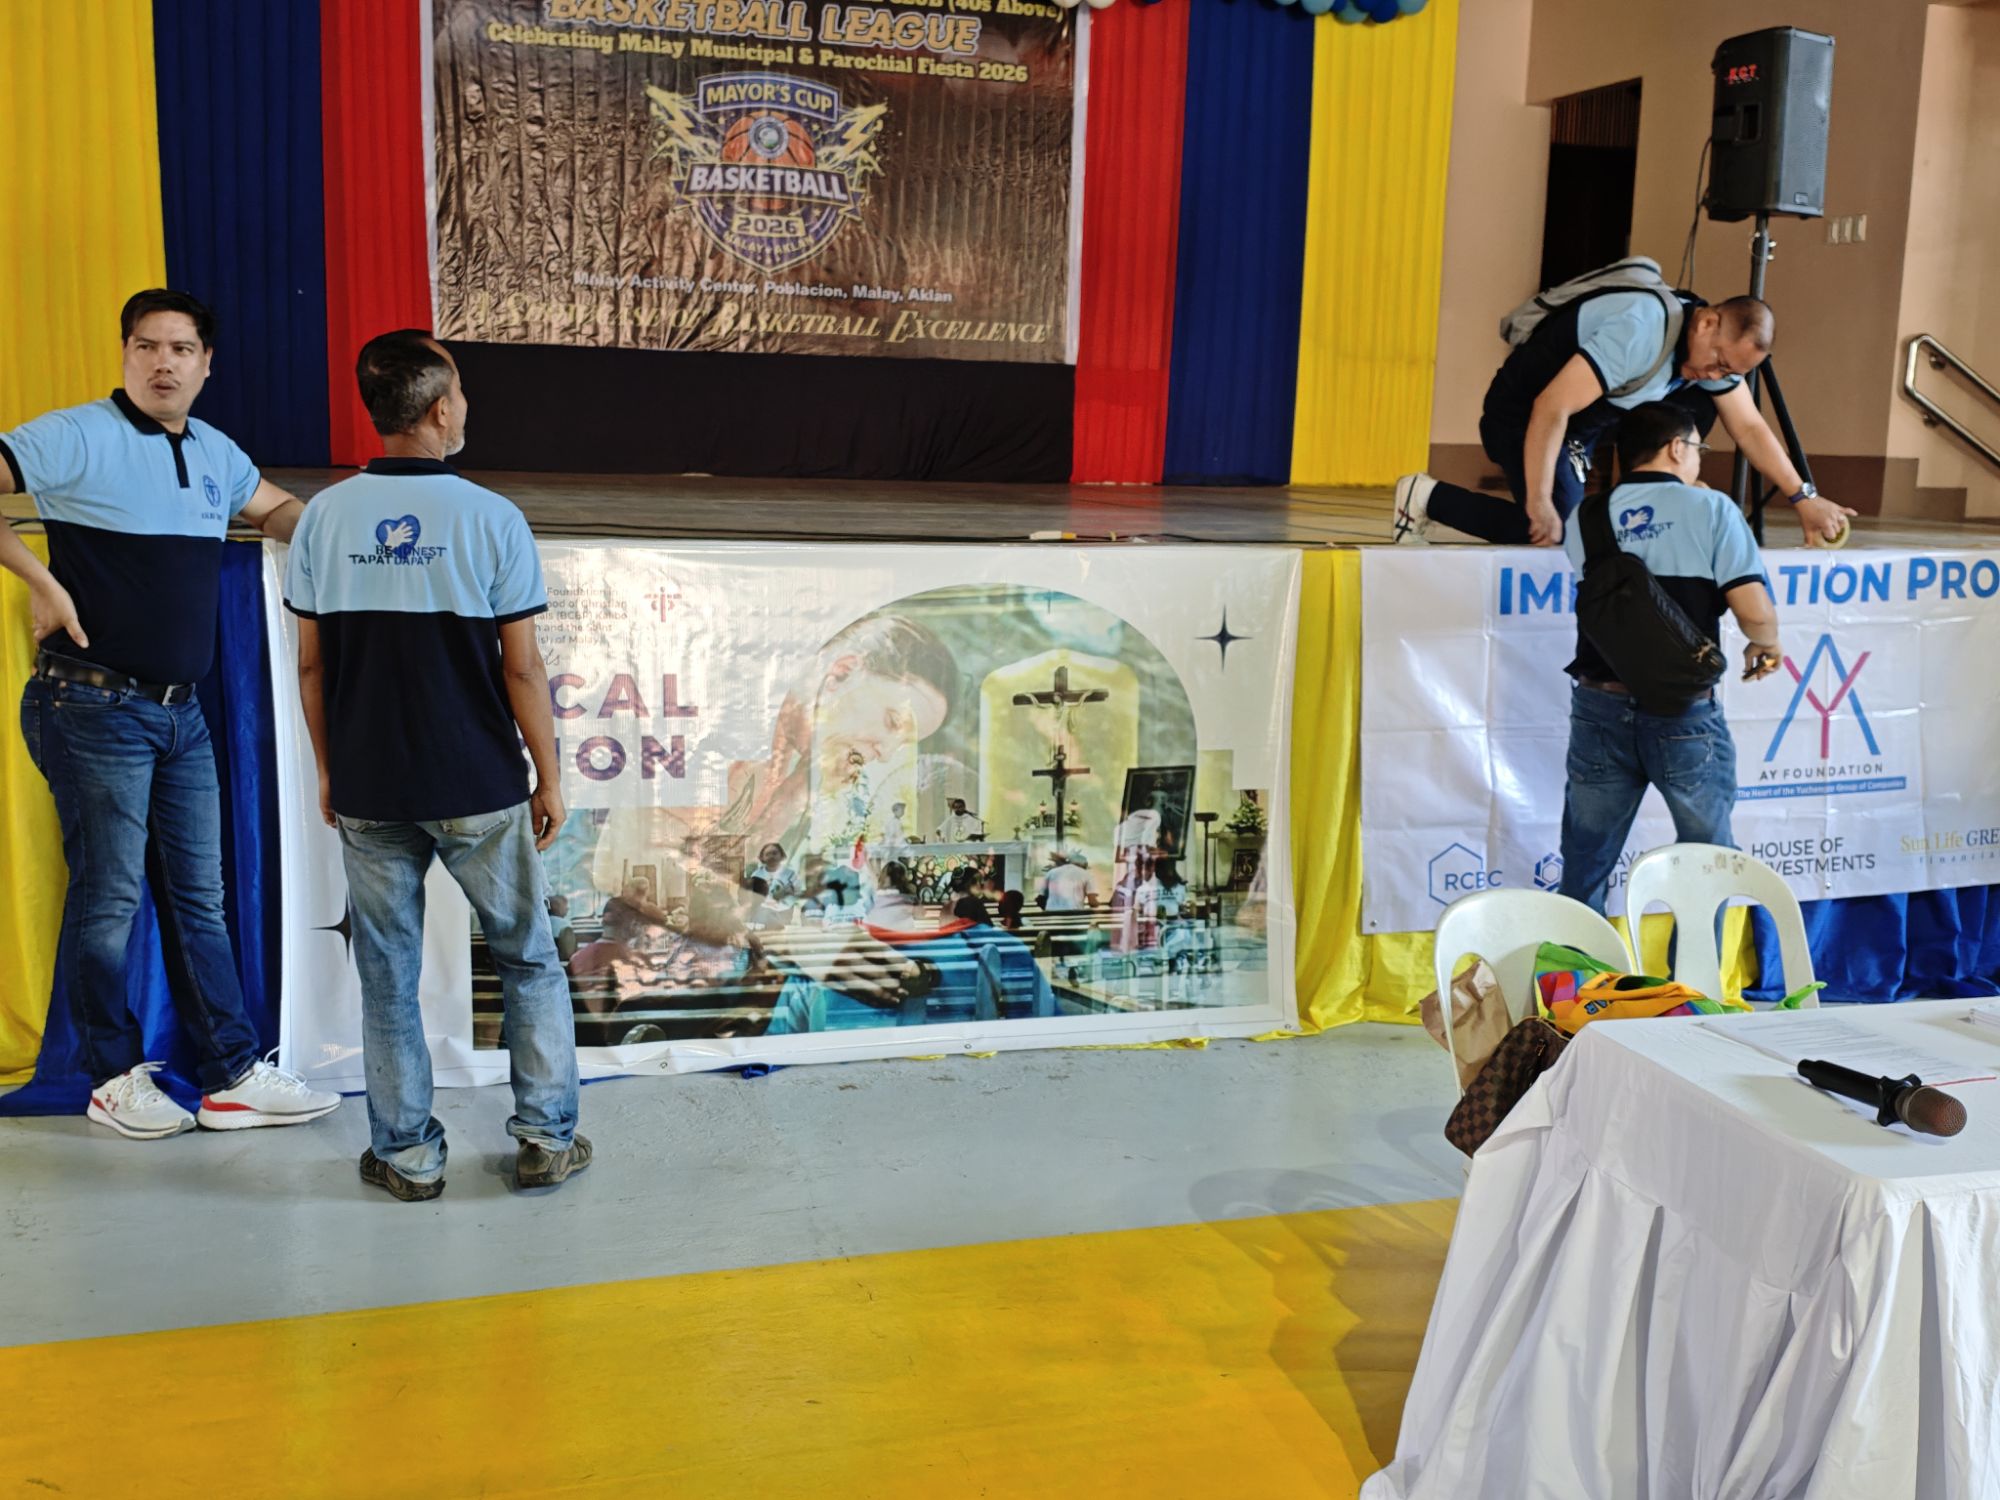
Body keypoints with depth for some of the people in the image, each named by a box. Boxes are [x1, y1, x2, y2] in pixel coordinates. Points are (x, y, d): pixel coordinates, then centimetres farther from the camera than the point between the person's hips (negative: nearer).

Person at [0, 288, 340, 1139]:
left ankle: (232, 1077, 15)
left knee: (199, 898, 9)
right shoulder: (77, 439, -8)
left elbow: (275, 509, 28)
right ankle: (114, 1078, 18)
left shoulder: (214, 454, 12)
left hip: (181, 713, 7)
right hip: (96, 709, -7)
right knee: (109, 899, 2)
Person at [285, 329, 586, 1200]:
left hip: (368, 792, 3)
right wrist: (549, 777, 1)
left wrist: (328, 769, 14)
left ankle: (407, 1153, 20)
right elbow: (521, 668, -9)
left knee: (388, 975, 12)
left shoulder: (326, 517, -1)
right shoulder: (490, 518, -10)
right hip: (479, 791, -2)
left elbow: (310, 663, 3)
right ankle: (547, 1139, 18)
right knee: (529, 961, 13)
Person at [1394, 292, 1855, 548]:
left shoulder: (1717, 346, -4)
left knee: (1694, 404, -5)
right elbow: (1551, 408, -35)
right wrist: (1539, 503, -35)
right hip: (1522, 416, -8)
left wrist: (1803, 498, -5)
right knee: (1561, 531, -21)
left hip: (1594, 422, 8)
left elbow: (1750, 428, 2)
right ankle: (1427, 498, -11)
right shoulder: (1642, 331, -31)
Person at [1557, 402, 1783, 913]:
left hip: (1600, 707, 3)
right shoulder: (1711, 509, -3)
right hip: (1683, 712, -3)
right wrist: (1765, 646, 11)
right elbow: (1754, 609, -10)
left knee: (1584, 863, 14)